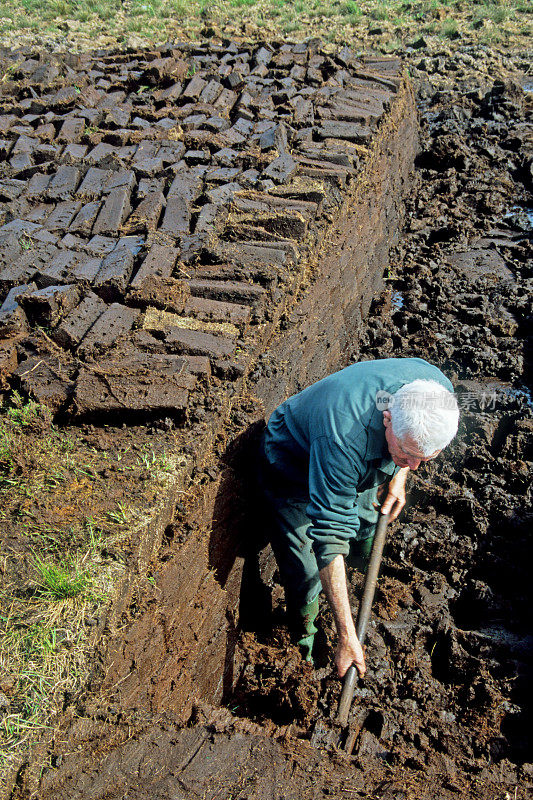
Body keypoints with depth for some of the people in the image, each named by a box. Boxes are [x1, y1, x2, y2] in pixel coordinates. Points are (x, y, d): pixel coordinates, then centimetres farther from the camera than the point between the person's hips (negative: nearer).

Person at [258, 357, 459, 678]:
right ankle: (305, 648, 22)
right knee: (308, 577, -7)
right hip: (294, 466, -5)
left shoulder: (438, 389, -30)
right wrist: (346, 636, -39)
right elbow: (331, 537, -42)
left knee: (369, 553, 18)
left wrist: (399, 477, -7)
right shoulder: (343, 438, -48)